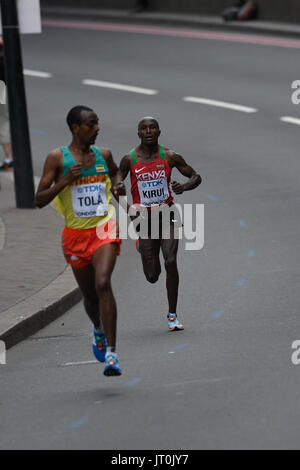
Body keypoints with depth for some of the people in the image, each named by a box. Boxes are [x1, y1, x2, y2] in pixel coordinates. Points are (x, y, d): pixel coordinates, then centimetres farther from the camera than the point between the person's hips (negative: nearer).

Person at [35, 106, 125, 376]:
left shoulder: (103, 155, 5)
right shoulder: (57, 158, -4)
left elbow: (115, 171, 29)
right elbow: (40, 200, -6)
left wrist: (117, 185, 6)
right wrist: (65, 180, -19)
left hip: (104, 229, 0)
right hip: (76, 234, 0)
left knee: (102, 283, -23)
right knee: (89, 295, 12)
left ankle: (111, 352, -26)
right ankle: (99, 331, 48)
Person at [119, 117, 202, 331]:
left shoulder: (170, 157, -4)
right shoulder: (130, 160, -5)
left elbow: (196, 177, 4)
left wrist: (183, 187, -18)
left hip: (167, 216, 0)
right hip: (144, 218, 0)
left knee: (170, 262, -20)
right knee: (152, 276, 1)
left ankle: (172, 315, -7)